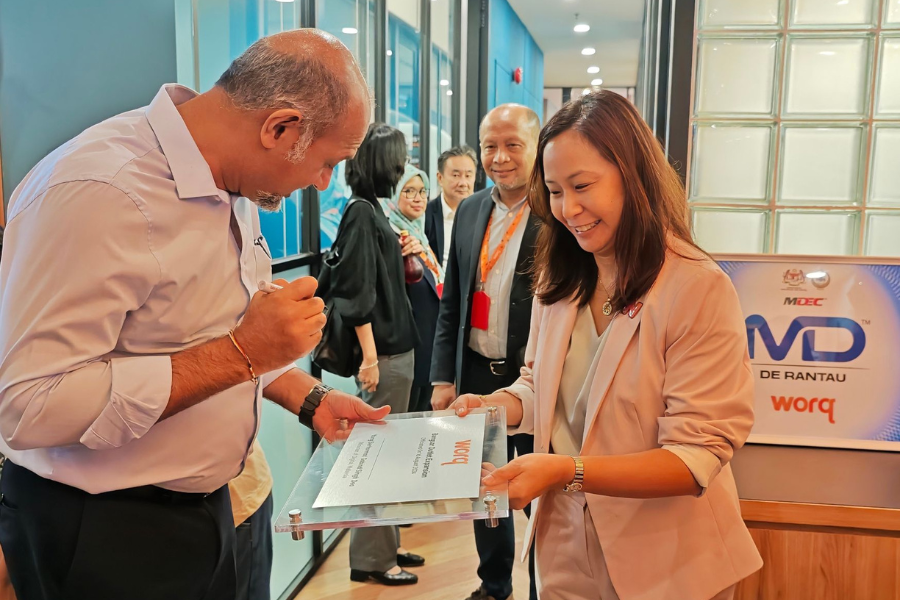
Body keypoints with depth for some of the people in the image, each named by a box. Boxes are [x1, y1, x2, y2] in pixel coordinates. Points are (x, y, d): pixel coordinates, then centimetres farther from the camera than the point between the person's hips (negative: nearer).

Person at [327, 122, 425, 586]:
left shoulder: (371, 208, 13)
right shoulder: (361, 211, -14)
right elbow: (356, 292, -19)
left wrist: (400, 254, 5)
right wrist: (369, 356, -20)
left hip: (395, 347, 9)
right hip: (382, 352, -9)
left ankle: (386, 545, 30)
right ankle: (372, 558, 14)